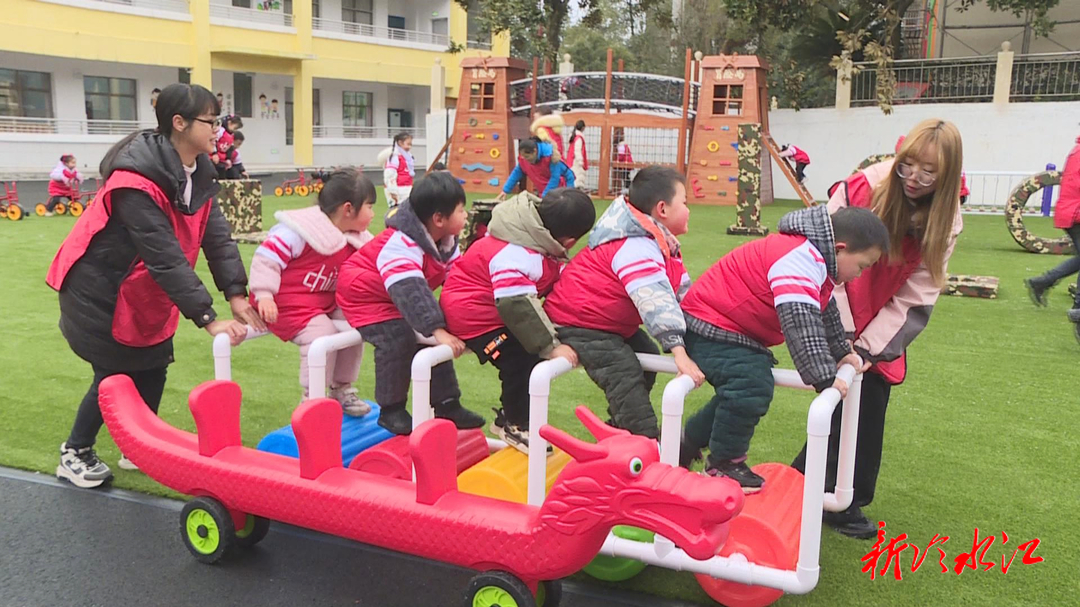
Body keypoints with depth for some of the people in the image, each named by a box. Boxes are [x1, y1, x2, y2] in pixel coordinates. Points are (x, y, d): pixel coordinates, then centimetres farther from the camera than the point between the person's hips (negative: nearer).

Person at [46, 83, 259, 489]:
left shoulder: (199, 173, -5)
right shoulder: (137, 181, -31)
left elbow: (217, 236, -9)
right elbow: (166, 257, -35)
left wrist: (236, 294, -20)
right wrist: (208, 319, -37)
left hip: (143, 289, 8)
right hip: (98, 288, -8)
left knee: (153, 367, 10)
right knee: (115, 374, 1)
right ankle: (74, 455, 22)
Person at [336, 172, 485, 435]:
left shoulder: (446, 241, -8)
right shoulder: (400, 245, -37)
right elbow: (410, 293, -48)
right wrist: (437, 330, -55)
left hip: (401, 299, 9)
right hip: (366, 295, -8)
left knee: (437, 341, -1)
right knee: (399, 341, -27)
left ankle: (447, 405, 10)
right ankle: (391, 410, -10)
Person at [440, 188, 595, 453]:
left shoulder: (540, 241, -4)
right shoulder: (516, 255, -36)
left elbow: (558, 281, 4)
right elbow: (517, 305, -40)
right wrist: (551, 346, -36)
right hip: (473, 314, -10)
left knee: (533, 355, 4)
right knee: (521, 362, -19)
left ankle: (511, 417, 21)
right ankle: (514, 425, 4)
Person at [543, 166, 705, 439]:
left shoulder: (661, 244, 7)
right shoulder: (636, 248, -28)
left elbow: (683, 292, 8)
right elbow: (656, 301, -38)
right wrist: (679, 353, -44)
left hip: (613, 322, 11)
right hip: (579, 324, -11)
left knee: (647, 357, 16)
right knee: (626, 380, -20)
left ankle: (623, 432, 27)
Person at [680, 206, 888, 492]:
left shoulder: (814, 259, 8)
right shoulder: (799, 259, -28)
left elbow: (826, 312, 25)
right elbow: (801, 323, -37)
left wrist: (840, 351, 28)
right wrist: (824, 376, -35)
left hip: (735, 329, 11)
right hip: (709, 327, -11)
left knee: (742, 390, 20)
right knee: (751, 386, -24)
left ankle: (689, 442, 38)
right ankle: (724, 463, -6)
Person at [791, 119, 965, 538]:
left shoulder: (944, 222, -9)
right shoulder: (862, 188, -19)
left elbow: (914, 297, -10)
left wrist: (868, 346, -17)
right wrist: (841, 334, -20)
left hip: (884, 327, 3)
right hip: (838, 317, -3)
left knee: (870, 406, 3)